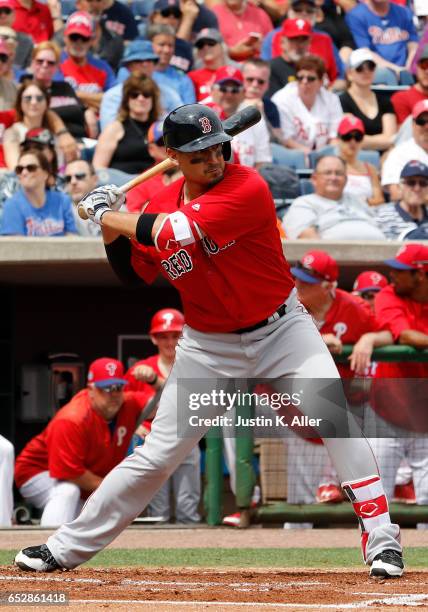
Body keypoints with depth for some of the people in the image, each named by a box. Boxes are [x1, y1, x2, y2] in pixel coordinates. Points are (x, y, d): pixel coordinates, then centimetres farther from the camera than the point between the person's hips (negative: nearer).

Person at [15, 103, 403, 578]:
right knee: (156, 457, 3)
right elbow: (134, 275, 10)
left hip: (280, 329, -3)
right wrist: (111, 230, -7)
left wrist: (106, 216, -18)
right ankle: (68, 547, 15)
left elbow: (178, 232, -31)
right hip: (209, 345, 3)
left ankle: (380, 538, -14)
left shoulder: (247, 188, -22)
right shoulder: (158, 207, -4)